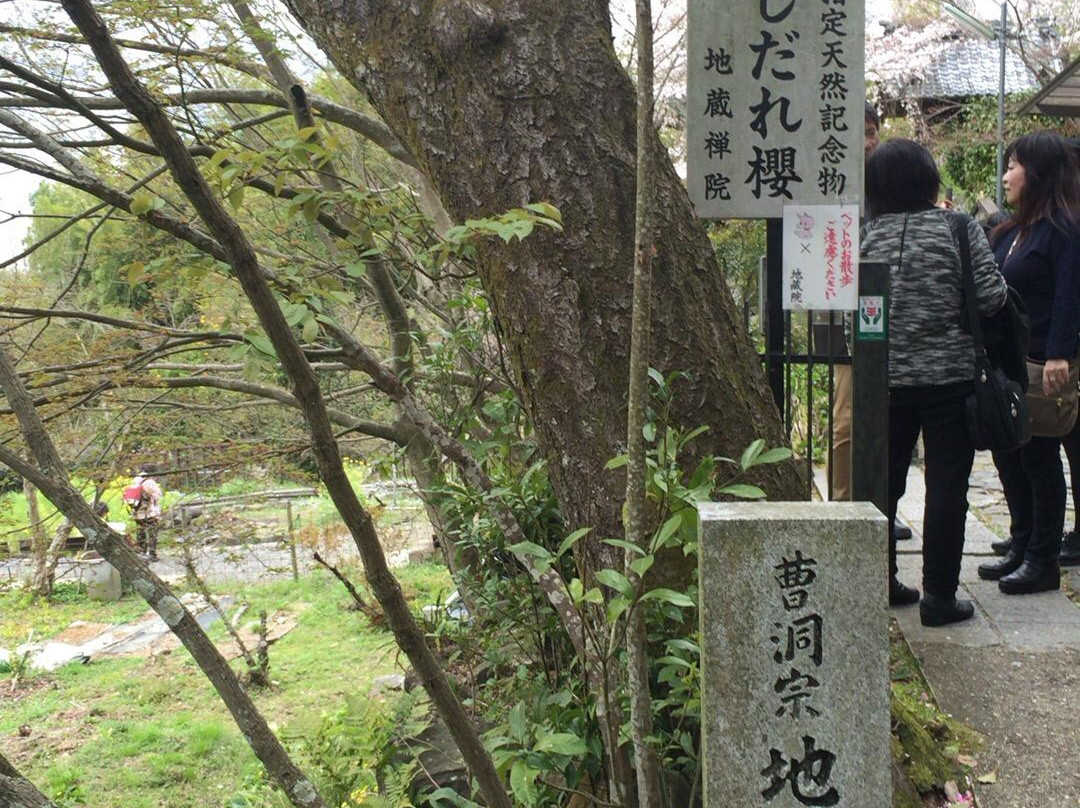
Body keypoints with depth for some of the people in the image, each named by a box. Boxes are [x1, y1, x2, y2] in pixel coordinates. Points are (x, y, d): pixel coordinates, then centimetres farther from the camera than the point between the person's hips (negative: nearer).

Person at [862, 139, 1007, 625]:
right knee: (946, 486, 4)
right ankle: (939, 596, 7)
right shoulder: (958, 229, -7)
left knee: (883, 481, 14)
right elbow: (991, 298, -10)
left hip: (885, 380, 3)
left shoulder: (865, 237, -1)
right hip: (950, 377, -3)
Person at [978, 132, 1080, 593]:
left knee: (1039, 459, 0)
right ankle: (1022, 548, 24)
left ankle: (1043, 561, 10)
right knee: (1008, 456, 12)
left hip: (1040, 366, -9)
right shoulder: (1012, 230, 16)